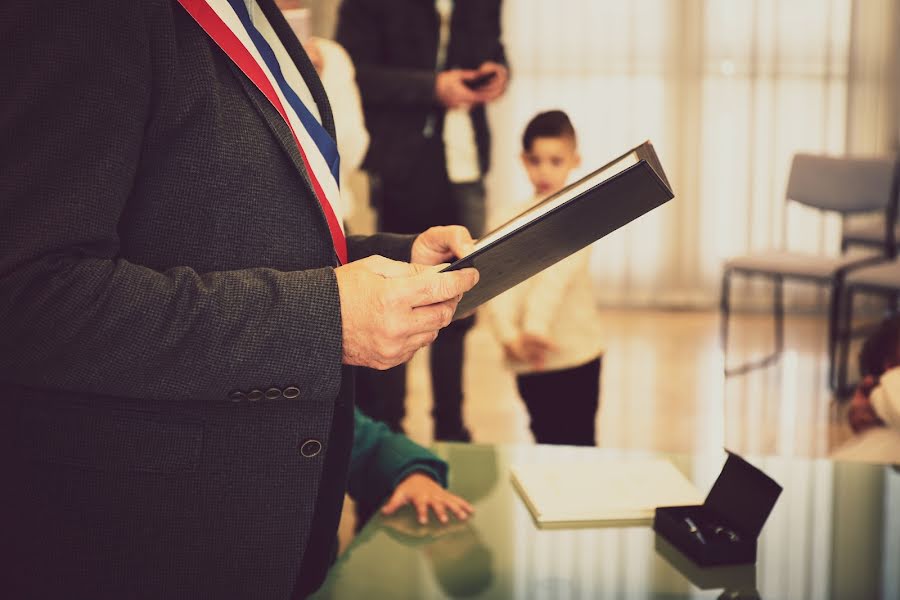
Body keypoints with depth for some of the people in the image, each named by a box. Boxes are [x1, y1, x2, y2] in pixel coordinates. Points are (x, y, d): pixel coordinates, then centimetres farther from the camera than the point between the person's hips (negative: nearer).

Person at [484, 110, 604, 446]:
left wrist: (536, 326, -34)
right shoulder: (511, 220, 8)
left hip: (574, 357, -4)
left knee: (576, 444, 0)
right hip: (527, 360, 4)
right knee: (545, 442, 14)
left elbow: (558, 273, -20)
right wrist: (509, 335, -23)